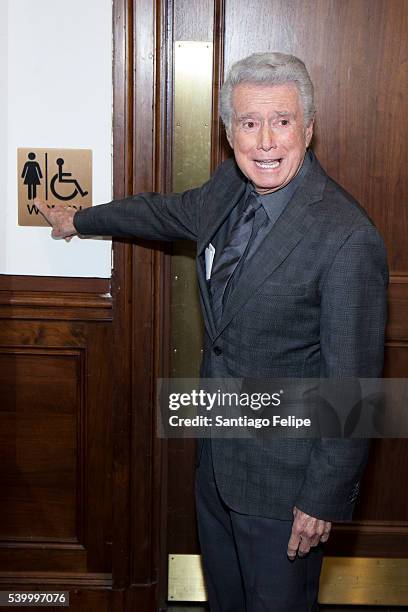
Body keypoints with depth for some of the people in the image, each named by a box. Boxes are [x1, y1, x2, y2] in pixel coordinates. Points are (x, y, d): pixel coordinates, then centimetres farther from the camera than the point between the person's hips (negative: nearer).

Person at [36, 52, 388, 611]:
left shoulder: (347, 238, -27)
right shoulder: (230, 187, -3)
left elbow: (353, 385, -22)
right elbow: (167, 212, 19)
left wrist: (325, 498, -17)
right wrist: (80, 219, 32)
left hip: (283, 475, -7)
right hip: (218, 454, 7)